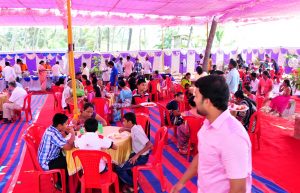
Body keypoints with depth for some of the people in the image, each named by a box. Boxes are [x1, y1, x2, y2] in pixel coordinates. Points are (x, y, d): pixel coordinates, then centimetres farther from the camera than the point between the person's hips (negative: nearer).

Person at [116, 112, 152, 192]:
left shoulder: (137, 131, -27)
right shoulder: (136, 127, -1)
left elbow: (149, 145, -34)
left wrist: (137, 155, -29)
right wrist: (125, 129, 11)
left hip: (142, 157, -9)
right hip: (137, 153, 9)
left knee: (119, 169, -11)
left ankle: (133, 185, 9)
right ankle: (131, 180, 27)